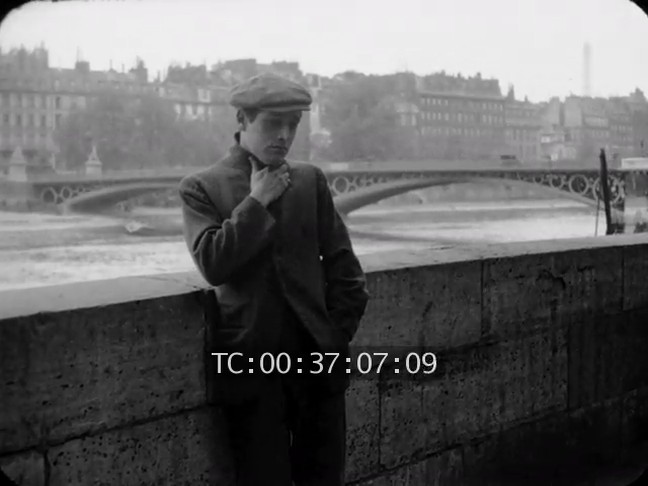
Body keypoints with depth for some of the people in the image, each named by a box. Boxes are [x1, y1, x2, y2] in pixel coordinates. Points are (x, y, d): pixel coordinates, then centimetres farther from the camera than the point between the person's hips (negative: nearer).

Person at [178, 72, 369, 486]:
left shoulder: (311, 180, 8)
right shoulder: (201, 188, 0)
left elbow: (345, 268, 10)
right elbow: (212, 263, -14)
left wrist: (337, 336, 3)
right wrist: (257, 202, -11)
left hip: (317, 358, 3)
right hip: (251, 361, -2)